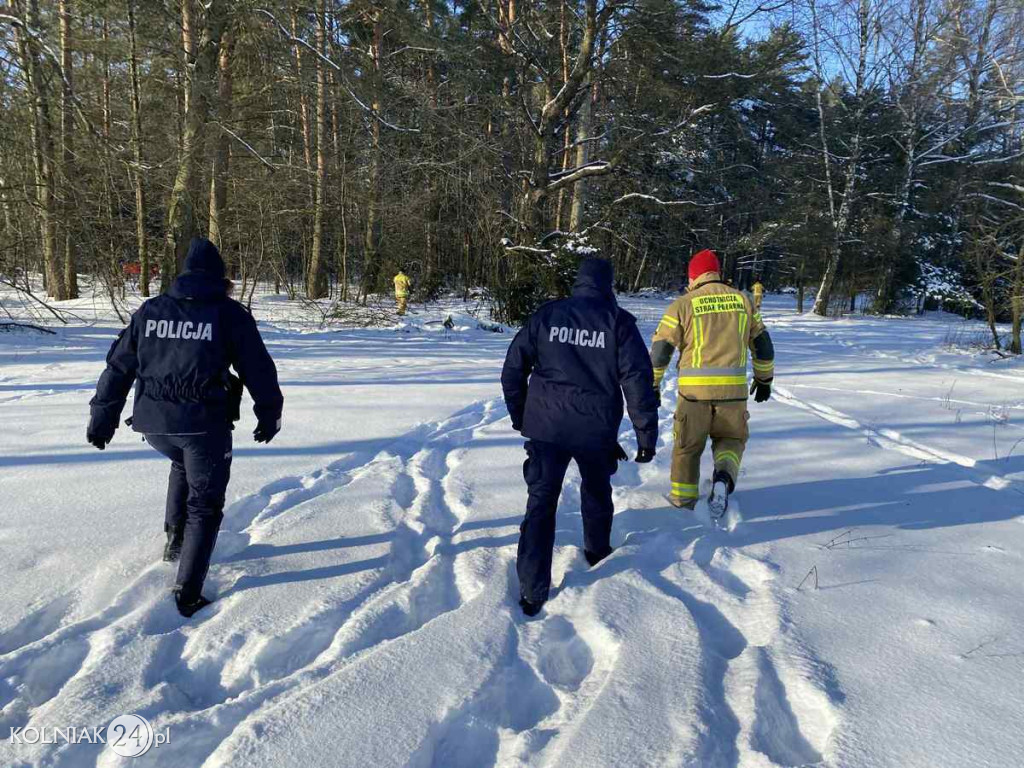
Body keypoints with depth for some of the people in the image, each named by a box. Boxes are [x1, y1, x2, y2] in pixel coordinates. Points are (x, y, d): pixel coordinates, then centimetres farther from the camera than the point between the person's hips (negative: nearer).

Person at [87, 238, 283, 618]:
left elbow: (118, 366, 12)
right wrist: (269, 415, 10)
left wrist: (102, 418, 20)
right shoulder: (230, 313, -4)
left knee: (182, 464, 37)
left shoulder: (150, 310, 8)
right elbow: (258, 369, -3)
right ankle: (188, 592, 10)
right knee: (205, 505, 11)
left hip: (154, 422, 4)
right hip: (205, 424, -4)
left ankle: (175, 537, 31)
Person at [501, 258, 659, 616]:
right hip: (597, 429, 0)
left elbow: (512, 369, 4)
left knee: (541, 502, 4)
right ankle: (597, 551, 46)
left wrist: (520, 417, 17)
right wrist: (647, 435, -2)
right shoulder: (618, 321, -2)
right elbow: (638, 381, -7)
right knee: (597, 490, 26)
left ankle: (532, 592, -1)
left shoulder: (545, 315, 3)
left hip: (545, 427, 0)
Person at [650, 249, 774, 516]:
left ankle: (683, 502, 24)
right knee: (731, 439, 23)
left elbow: (660, 349, -3)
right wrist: (764, 379, 28)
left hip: (694, 390, -2)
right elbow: (762, 343, 15)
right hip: (733, 389, 2)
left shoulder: (683, 304, -1)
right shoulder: (742, 300, 9)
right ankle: (724, 478, -5)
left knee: (687, 446, 15)